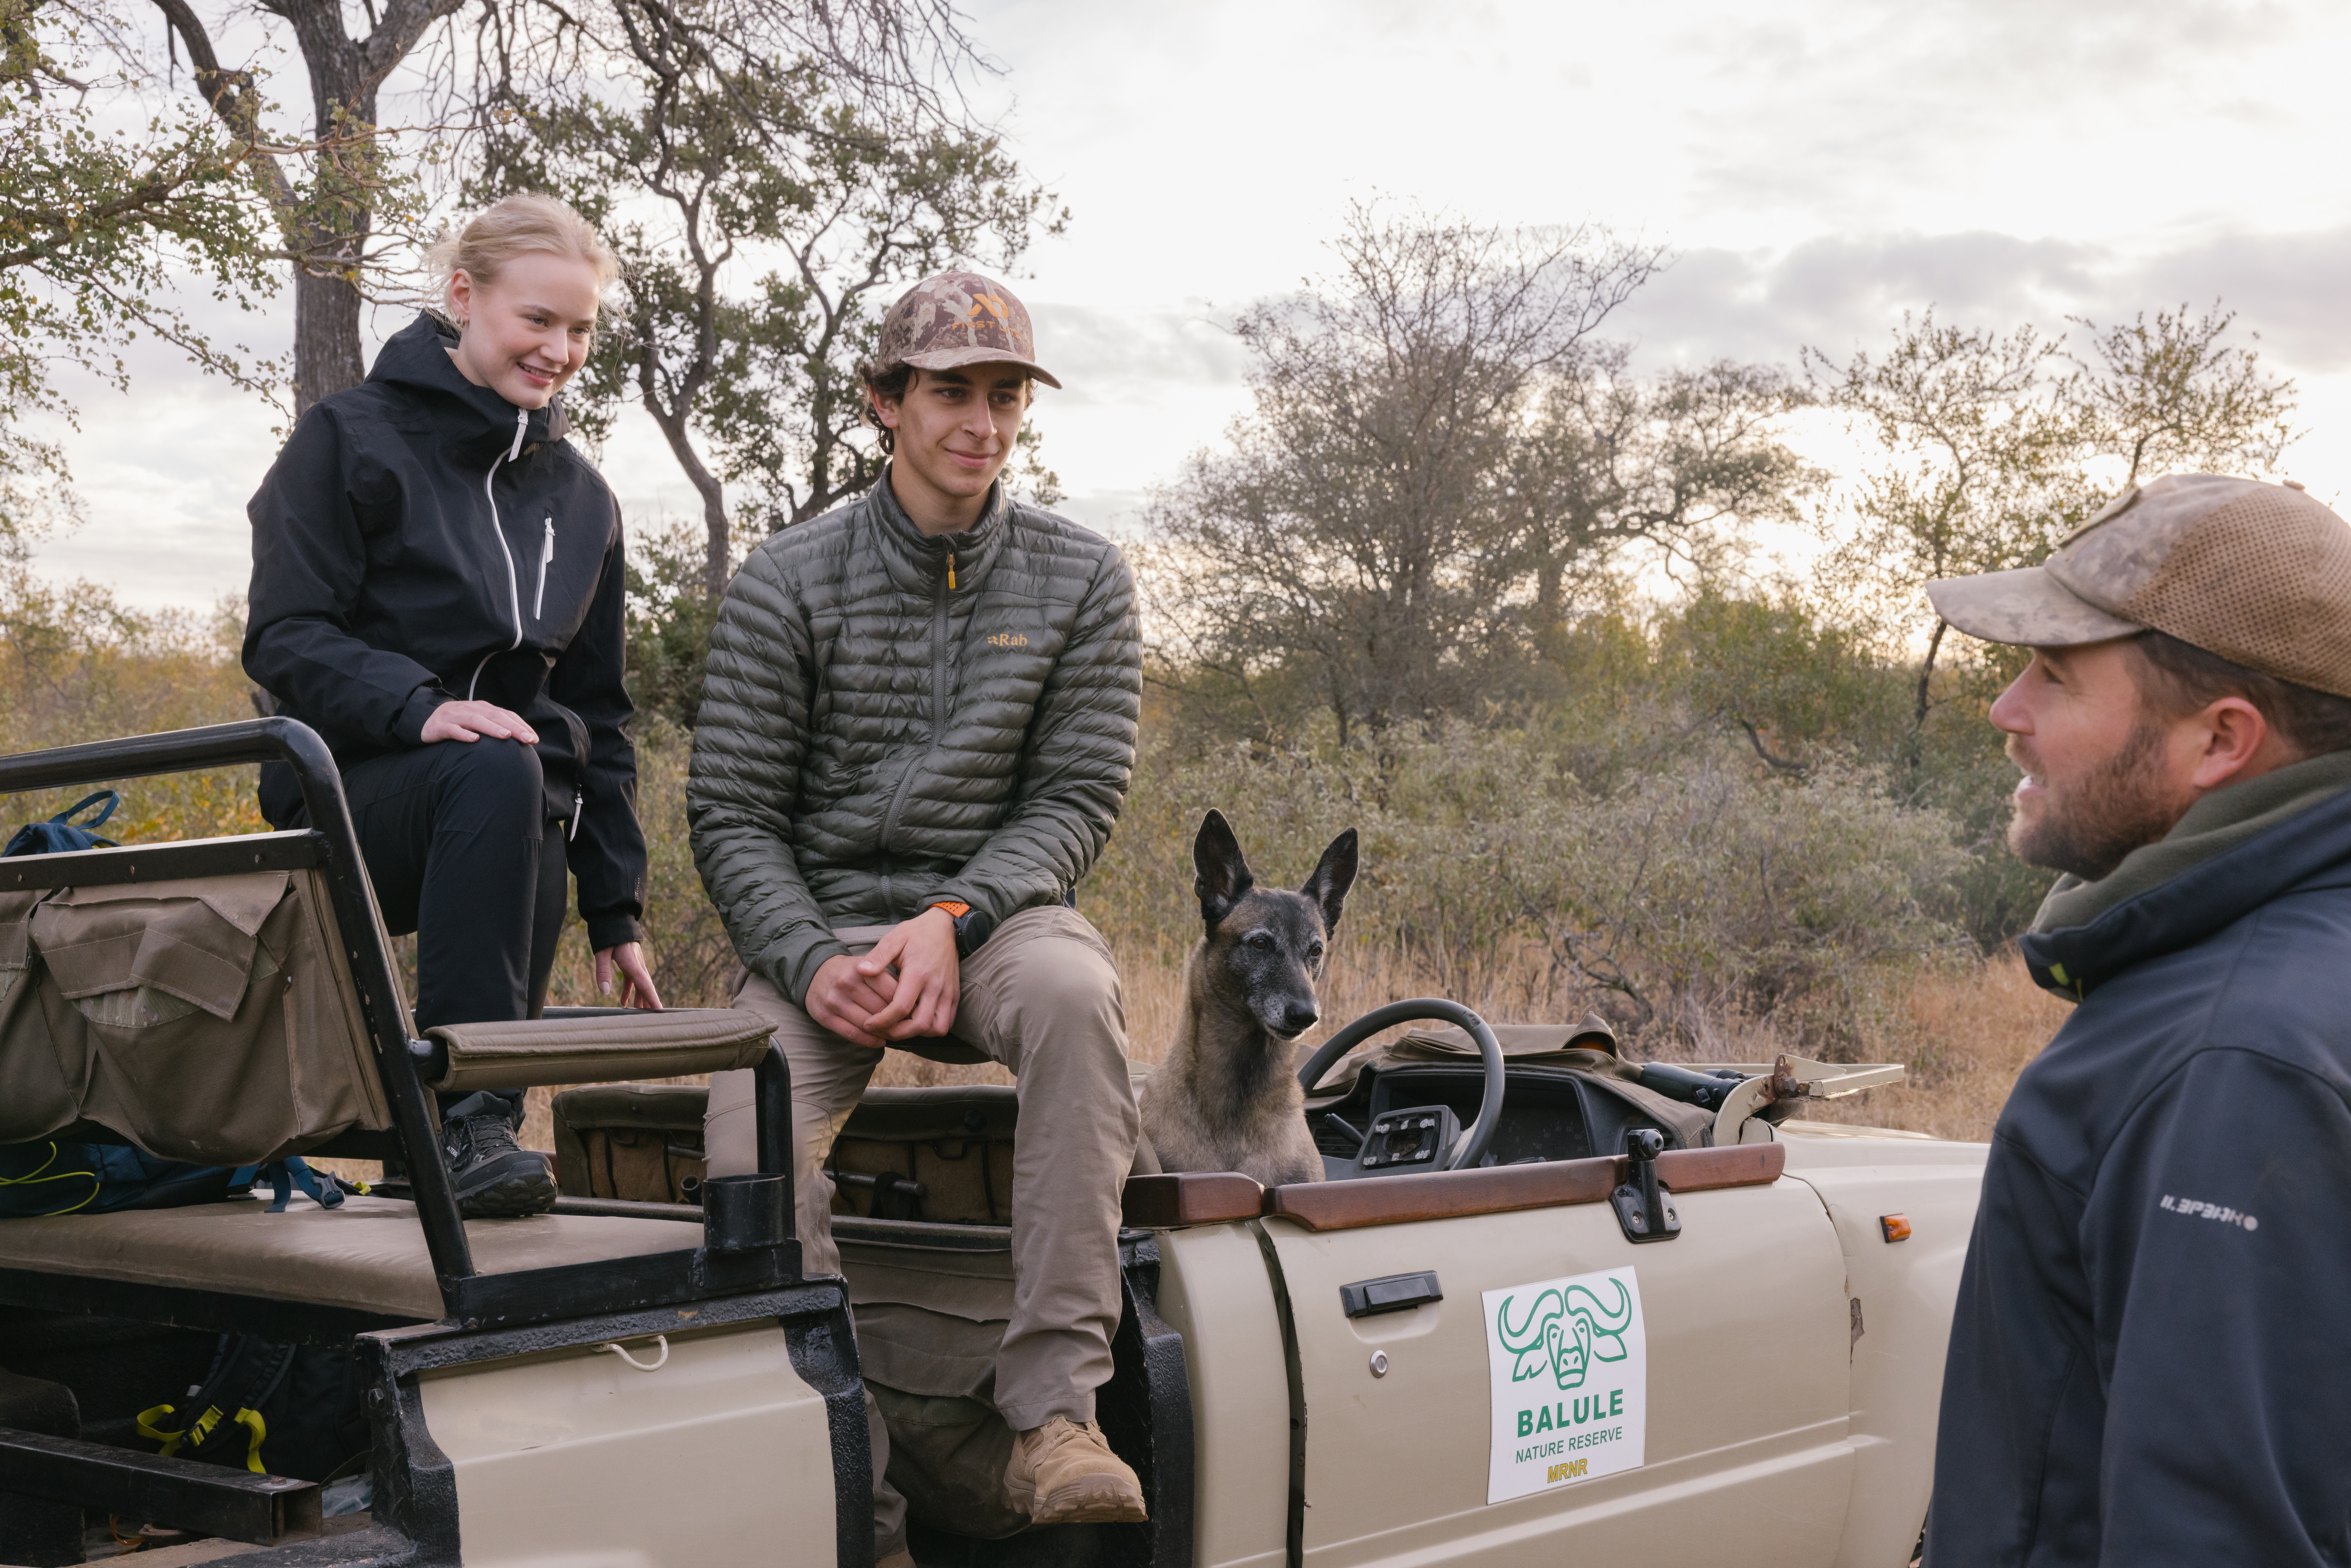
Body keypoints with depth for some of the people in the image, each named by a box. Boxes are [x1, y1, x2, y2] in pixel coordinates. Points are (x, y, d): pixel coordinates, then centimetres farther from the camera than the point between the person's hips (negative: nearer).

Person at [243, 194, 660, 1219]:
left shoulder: (581, 499, 19)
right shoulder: (351, 439, 4)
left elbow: (598, 713, 20)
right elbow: (285, 638, -5)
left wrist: (616, 911, 14)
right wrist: (417, 706, -25)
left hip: (517, 822, 5)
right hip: (350, 794, -5)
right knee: (497, 771, -35)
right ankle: (468, 1115, -38)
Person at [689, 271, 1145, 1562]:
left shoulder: (1080, 581, 5)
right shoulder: (790, 583, 2)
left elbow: (1079, 799, 0)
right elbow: (731, 815, 0)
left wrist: (952, 921, -18)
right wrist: (811, 961, -19)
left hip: (997, 909, 0)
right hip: (818, 922, 0)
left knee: (1073, 991, -37)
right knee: (753, 1154, -28)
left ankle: (1054, 1413, -36)